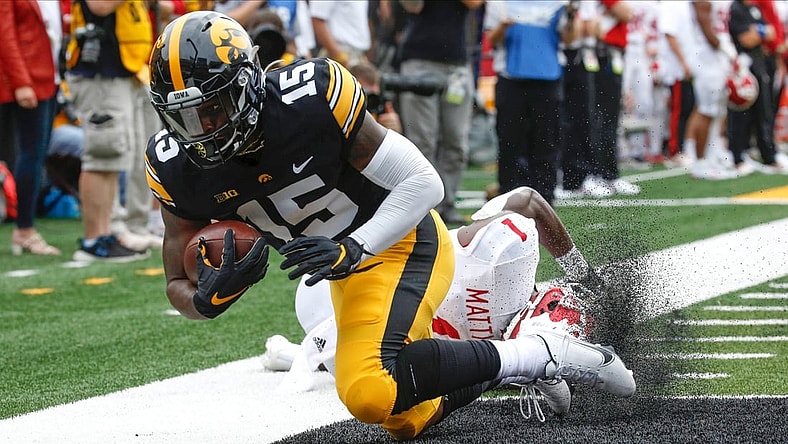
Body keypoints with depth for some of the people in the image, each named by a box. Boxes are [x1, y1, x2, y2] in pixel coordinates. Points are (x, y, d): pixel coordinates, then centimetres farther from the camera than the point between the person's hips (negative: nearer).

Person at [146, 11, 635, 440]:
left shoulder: (310, 96, -30)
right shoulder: (176, 167, -16)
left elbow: (423, 182, -21)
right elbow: (179, 286, -7)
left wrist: (353, 249, -34)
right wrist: (210, 298, -31)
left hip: (403, 244, -7)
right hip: (350, 266, 7)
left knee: (371, 393, -29)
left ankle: (537, 354, -17)